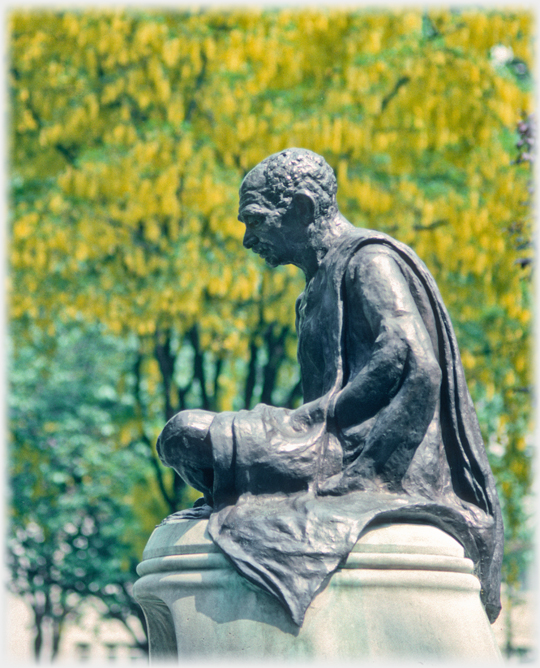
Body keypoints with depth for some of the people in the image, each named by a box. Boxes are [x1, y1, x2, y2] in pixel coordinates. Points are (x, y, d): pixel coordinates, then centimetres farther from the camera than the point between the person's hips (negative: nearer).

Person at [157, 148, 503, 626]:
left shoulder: (370, 260, -5)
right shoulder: (326, 280, 25)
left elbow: (416, 365, -21)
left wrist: (317, 420, -18)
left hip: (371, 458, -11)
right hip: (344, 450, 11)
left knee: (187, 435, -19)